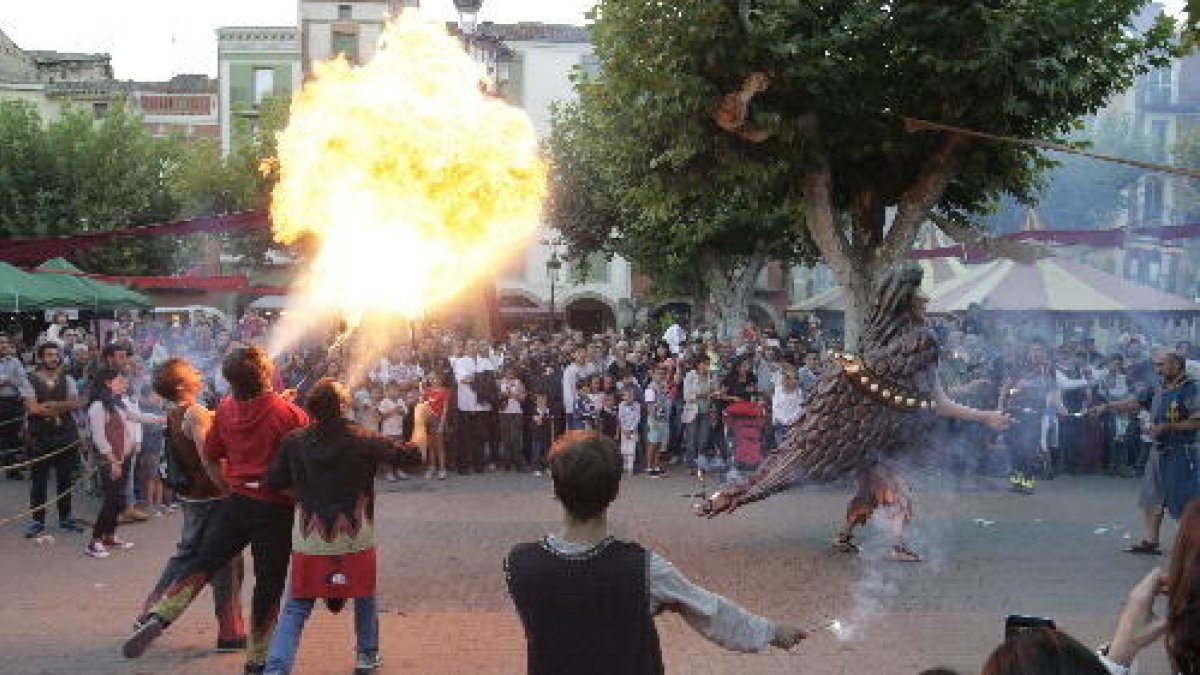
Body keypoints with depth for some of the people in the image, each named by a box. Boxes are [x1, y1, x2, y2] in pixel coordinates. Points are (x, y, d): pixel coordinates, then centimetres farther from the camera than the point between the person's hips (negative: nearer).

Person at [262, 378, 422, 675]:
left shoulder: (294, 442, -4)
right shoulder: (363, 440, -9)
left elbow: (273, 481, 0)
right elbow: (412, 454, -9)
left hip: (309, 543, 1)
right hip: (355, 540, -1)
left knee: (296, 608, 8)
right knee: (365, 597, 24)